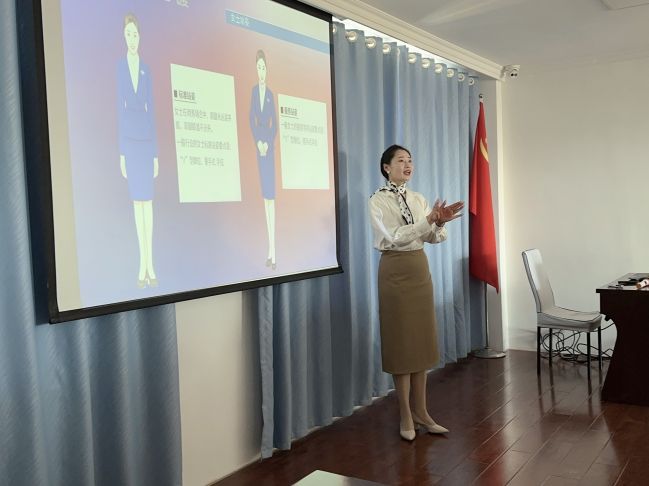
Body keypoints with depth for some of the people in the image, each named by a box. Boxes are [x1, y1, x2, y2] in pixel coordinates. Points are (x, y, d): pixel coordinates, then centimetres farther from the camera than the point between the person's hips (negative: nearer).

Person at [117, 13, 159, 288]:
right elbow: (119, 108, 1)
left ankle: (150, 264, 7)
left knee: (148, 200, 3)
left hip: (146, 139, 2)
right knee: (137, 201, 1)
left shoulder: (146, 70, 11)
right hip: (128, 139, -2)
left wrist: (156, 153, 5)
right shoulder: (119, 67, 4)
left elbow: (151, 109, 10)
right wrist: (121, 152, -3)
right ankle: (143, 264, 7)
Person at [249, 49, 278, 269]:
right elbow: (251, 119, 4)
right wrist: (258, 142, -8)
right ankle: (270, 250, 11)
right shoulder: (254, 91, 9)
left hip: (269, 145, -3)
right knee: (265, 196, 5)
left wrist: (268, 143, -13)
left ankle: (273, 250, -5)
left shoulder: (270, 93, 3)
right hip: (258, 143, 3)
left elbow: (275, 123, -1)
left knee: (271, 196, -6)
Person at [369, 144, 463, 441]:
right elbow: (396, 237, -19)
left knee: (422, 340, 9)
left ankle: (420, 411, 19)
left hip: (420, 270, 6)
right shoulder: (378, 201, -8)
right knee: (401, 341, 0)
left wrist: (440, 223, -17)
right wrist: (429, 220, -26)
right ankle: (405, 415, 11)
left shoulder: (418, 199, 10)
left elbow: (433, 238, 4)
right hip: (395, 272, -6)